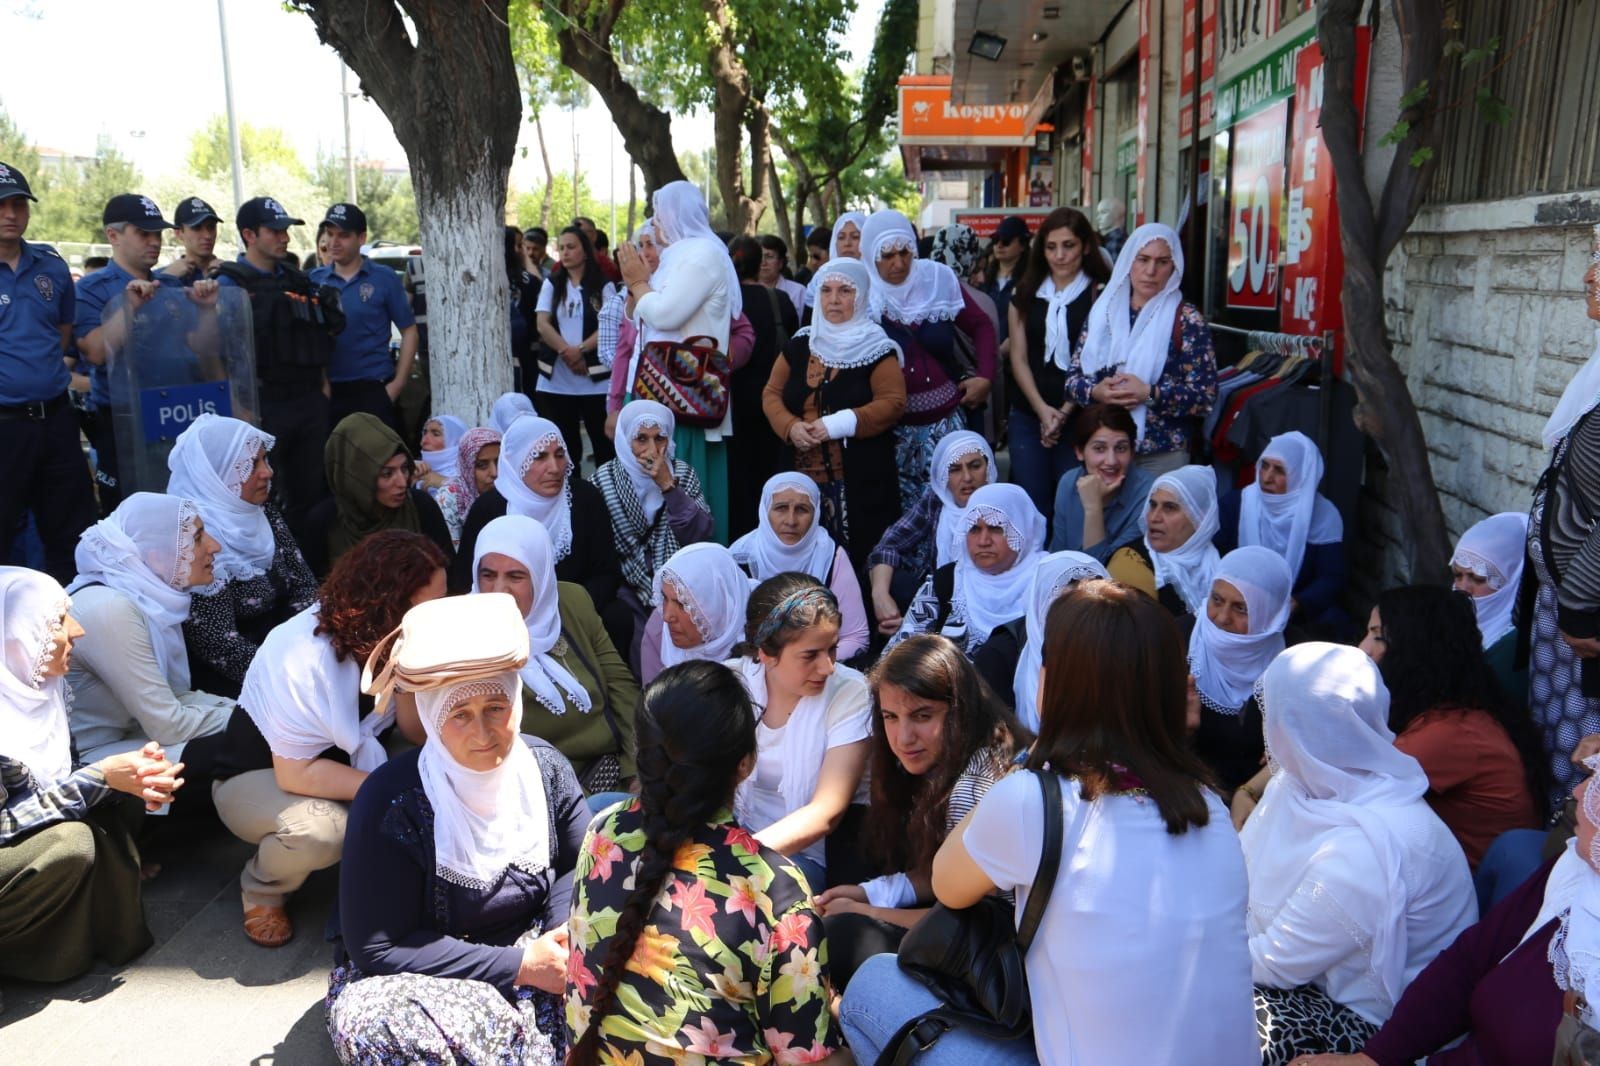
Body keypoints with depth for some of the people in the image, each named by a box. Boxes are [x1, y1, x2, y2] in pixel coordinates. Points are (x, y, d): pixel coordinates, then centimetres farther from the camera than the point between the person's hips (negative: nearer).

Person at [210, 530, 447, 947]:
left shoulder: (396, 638, -16)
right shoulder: (305, 657, -33)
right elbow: (296, 774, -30)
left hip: (345, 761, 5)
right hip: (259, 778, -5)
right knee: (319, 830, -36)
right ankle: (262, 892, -2)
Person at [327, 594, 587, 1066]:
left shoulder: (545, 767, -8)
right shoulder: (391, 803, -22)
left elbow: (580, 864, 4)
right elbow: (378, 948, -20)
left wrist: (566, 933, -19)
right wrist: (517, 967, -25)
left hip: (529, 951, 3)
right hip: (408, 977, -3)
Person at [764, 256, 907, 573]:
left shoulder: (877, 349, -2)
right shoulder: (800, 345, 12)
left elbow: (893, 403, -11)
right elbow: (772, 393, 12)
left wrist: (839, 424, -20)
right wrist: (790, 426, -9)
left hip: (860, 481, -4)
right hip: (803, 477, 4)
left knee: (858, 559, -3)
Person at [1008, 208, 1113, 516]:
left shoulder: (1100, 295, -1)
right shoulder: (1025, 294, 10)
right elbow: (1018, 358, 6)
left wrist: (1064, 412, -15)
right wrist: (1042, 409, -8)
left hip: (1080, 418, -3)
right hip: (1028, 416, 3)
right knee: (1031, 504, 5)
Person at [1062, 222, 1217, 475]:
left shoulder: (1187, 319, -4)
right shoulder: (1103, 311, 6)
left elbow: (1205, 396, -8)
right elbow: (1072, 377, 7)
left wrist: (1150, 394, -20)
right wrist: (1095, 392, -14)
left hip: (1162, 456, -3)